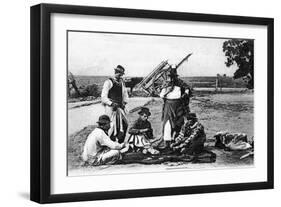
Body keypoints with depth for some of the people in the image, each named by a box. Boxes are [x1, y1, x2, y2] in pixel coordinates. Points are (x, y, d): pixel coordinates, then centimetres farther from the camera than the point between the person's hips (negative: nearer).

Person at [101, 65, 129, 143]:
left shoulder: (121, 82, 13)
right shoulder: (109, 82, -7)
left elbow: (125, 93, 26)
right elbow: (104, 97, -9)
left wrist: (124, 102, 9)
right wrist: (112, 103, -18)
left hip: (120, 107, 6)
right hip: (110, 107, -6)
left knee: (124, 124, -2)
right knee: (113, 125, -11)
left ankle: (120, 142, 10)